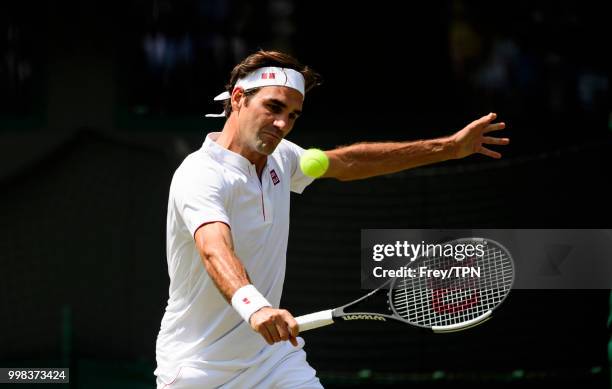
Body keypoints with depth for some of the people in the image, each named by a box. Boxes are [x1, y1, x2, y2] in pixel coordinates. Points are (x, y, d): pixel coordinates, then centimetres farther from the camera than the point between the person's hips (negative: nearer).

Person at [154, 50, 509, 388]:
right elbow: (215, 251, -38)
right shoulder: (201, 175, -20)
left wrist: (450, 147, 21)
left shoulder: (280, 158, 6)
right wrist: (253, 307, -57)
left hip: (273, 355, 7)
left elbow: (347, 161, 22)